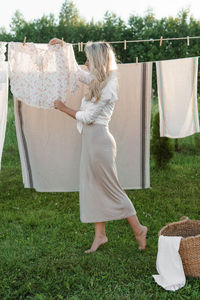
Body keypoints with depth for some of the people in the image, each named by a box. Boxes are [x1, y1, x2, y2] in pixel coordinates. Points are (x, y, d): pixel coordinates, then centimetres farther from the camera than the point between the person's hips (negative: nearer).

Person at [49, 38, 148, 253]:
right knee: (93, 188, 11)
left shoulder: (106, 87, -17)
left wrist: (63, 108, -4)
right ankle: (100, 235, 20)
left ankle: (138, 229, 14)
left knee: (110, 189, 0)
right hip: (91, 139, 10)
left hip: (98, 139, -10)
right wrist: (62, 48, 23)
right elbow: (76, 71, 28)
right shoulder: (98, 81, 11)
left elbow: (87, 117, -16)